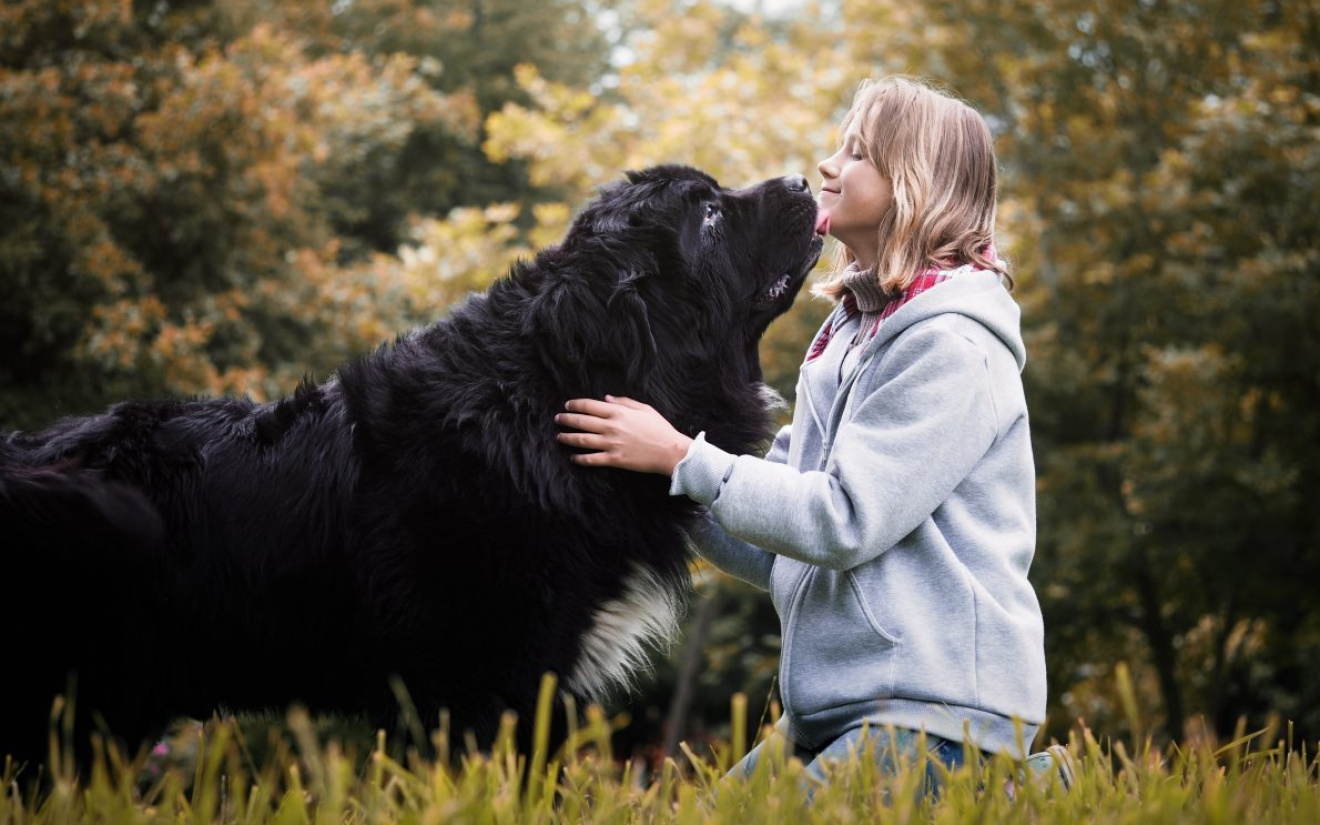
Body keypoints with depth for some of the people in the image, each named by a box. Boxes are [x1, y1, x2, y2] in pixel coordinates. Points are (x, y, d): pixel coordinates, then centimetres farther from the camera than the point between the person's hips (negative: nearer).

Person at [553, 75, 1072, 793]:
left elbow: (845, 520, -17)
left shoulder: (951, 346, -11)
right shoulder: (851, 335, 17)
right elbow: (778, 554, 15)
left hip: (941, 708, -9)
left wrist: (682, 458, -13)